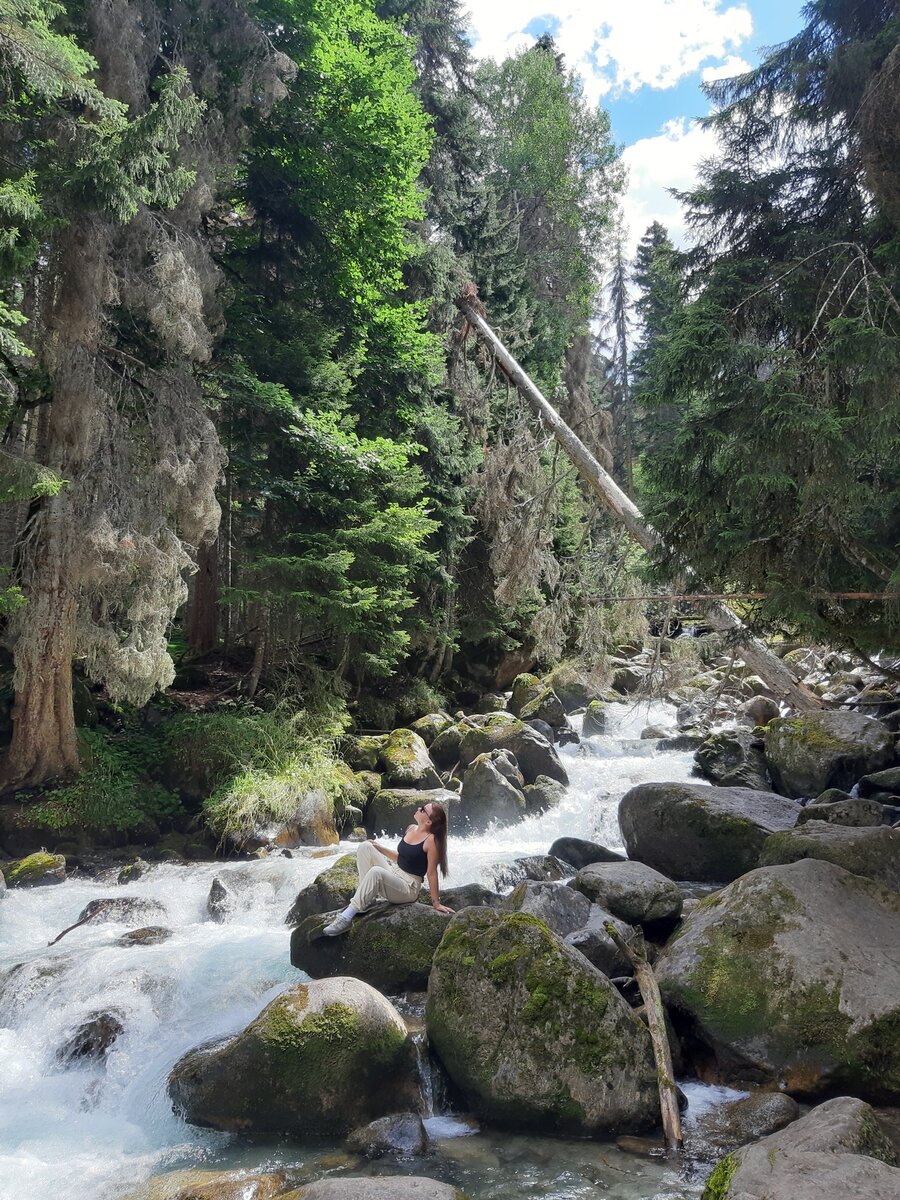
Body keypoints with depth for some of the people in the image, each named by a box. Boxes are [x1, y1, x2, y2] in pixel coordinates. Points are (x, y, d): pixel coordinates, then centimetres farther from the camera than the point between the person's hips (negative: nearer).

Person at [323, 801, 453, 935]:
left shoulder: (431, 840, -18)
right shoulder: (411, 829, 6)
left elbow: (432, 873, -15)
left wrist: (436, 903, -13)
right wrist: (379, 848, 11)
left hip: (408, 888, -8)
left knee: (376, 871, -36)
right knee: (365, 847, -5)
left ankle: (347, 917, -29)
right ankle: (367, 897, -6)